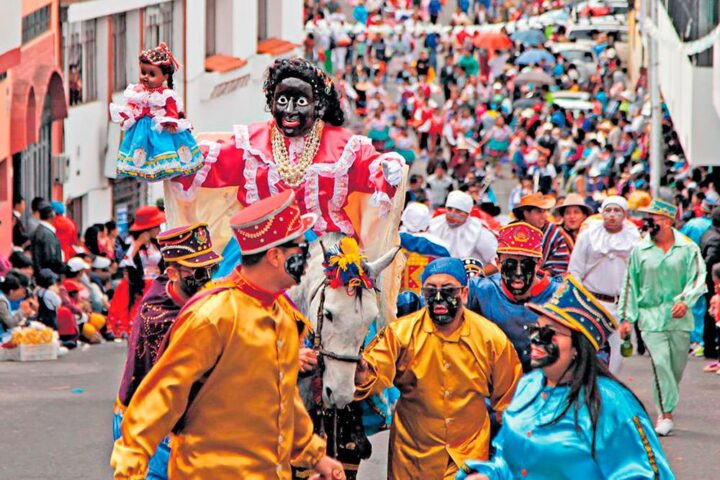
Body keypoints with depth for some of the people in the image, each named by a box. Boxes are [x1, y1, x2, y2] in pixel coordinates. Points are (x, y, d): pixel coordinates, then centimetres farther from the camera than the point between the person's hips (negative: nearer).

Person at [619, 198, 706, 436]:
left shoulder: (688, 248, 3)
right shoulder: (640, 251, 5)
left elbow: (698, 278, 1)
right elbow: (630, 284, 9)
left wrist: (685, 301, -16)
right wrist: (627, 317, 5)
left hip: (679, 317, 1)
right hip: (650, 316, -1)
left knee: (677, 366, 5)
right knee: (660, 363, -15)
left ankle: (666, 410, 21)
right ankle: (666, 414, -14)